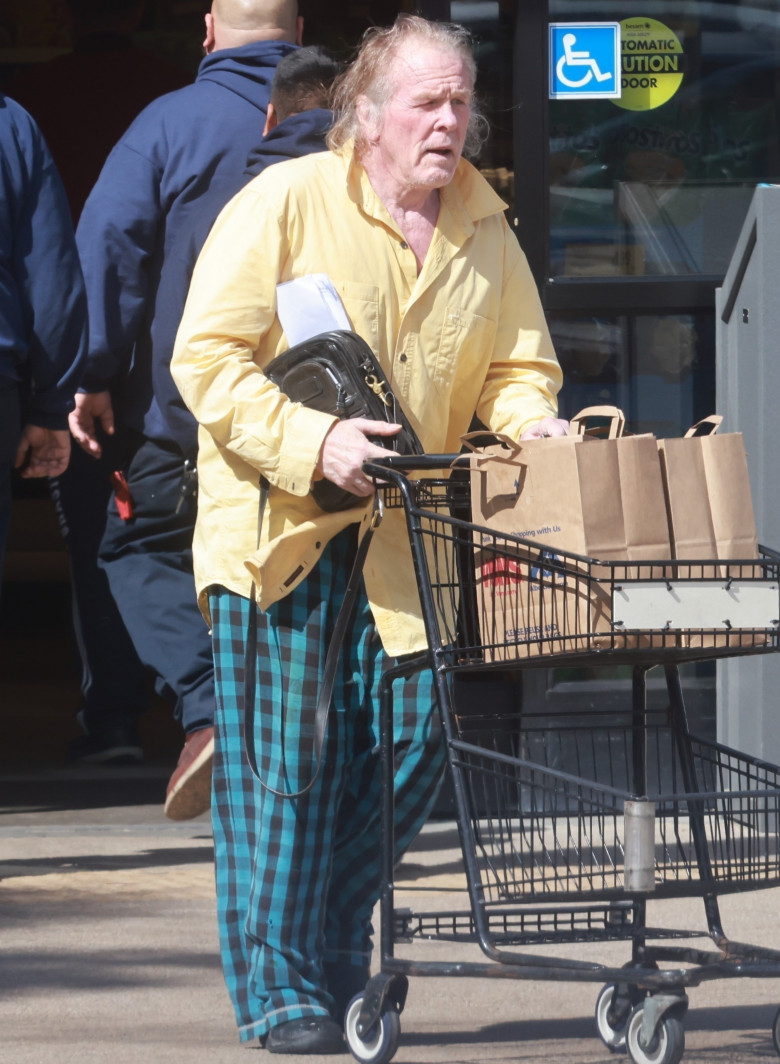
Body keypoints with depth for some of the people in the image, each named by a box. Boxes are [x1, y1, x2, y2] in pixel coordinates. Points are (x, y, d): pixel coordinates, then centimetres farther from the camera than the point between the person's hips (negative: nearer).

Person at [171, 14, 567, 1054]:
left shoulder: (484, 234, 9)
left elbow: (517, 366, 16)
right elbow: (207, 359, -10)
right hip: (276, 529, -5)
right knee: (288, 752, -8)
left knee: (411, 735, -1)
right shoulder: (284, 203, -7)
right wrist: (313, 440, -22)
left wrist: (529, 421, -9)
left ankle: (335, 958, 18)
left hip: (406, 535, 5)